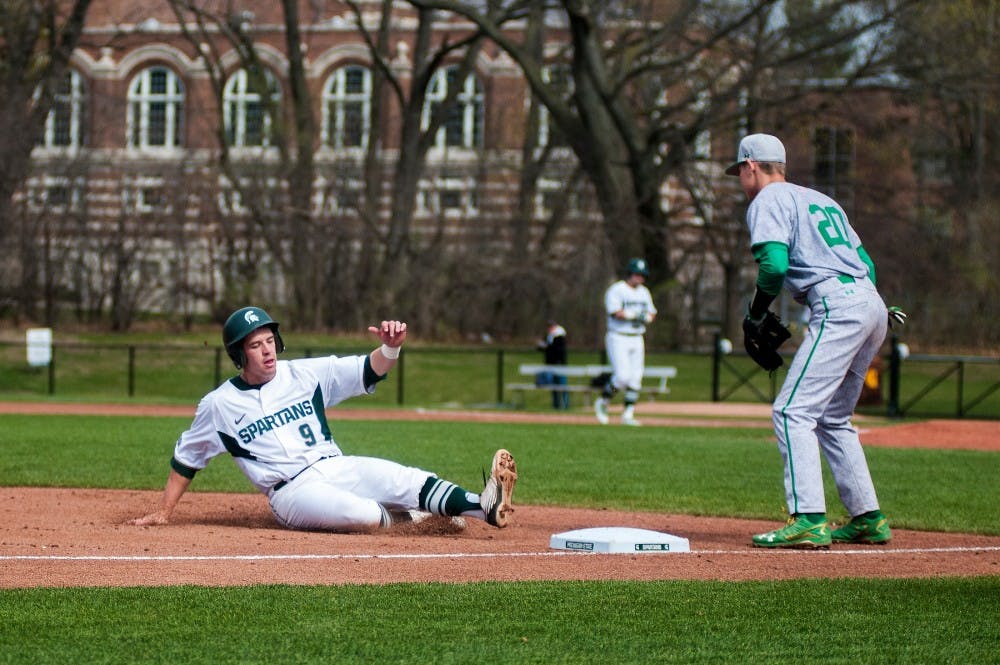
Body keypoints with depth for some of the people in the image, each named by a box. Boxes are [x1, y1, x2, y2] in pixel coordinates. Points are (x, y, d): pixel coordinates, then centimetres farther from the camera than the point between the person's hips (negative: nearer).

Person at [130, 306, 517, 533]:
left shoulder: (304, 374, 8)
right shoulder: (219, 405, 2)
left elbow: (368, 372, 2)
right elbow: (187, 458, 13)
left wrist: (391, 346, -20)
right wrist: (164, 514, 12)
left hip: (337, 468, 4)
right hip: (293, 491, -4)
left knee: (411, 480, -21)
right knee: (366, 516, -31)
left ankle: (485, 508, -32)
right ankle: (406, 514, -2)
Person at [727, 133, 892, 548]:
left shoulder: (768, 200, 2)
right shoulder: (821, 199, 28)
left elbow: (775, 264, -13)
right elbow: (865, 261, 24)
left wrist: (755, 314, 0)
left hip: (837, 306, -9)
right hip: (873, 305, 9)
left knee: (792, 411, -12)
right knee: (832, 417, 18)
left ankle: (808, 521, -24)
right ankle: (868, 518, 16)